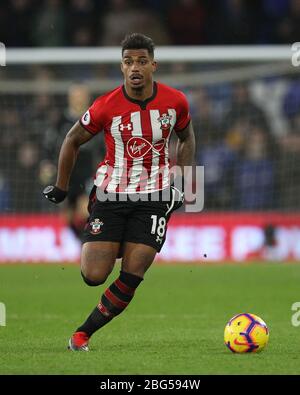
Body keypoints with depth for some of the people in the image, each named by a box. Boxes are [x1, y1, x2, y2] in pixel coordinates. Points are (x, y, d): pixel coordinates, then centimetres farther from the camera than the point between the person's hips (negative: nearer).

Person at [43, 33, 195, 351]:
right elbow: (73, 140, 3)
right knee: (93, 276, -9)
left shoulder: (175, 101, -7)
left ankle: (84, 333, 9)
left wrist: (179, 184, 6)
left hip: (153, 198, 1)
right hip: (110, 194, -1)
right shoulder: (106, 107, -13)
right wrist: (61, 188, 6)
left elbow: (187, 139, 13)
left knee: (131, 279, -8)